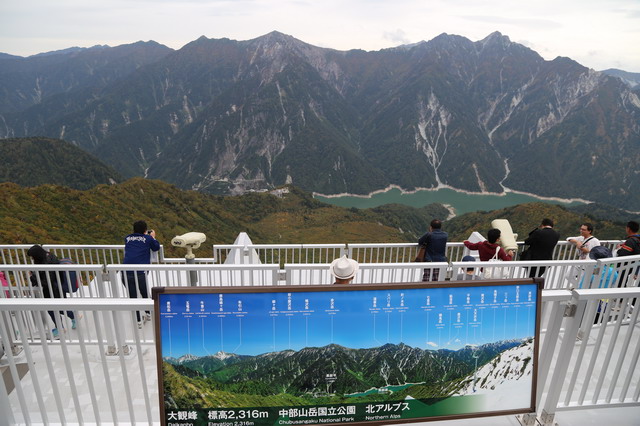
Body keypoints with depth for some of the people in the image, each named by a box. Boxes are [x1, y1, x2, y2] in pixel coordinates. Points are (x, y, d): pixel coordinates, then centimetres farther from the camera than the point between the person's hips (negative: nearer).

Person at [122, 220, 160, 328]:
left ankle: (138, 322, 19)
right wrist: (153, 237, 38)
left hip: (126, 273, 2)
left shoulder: (127, 238, 15)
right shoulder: (148, 238, 6)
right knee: (145, 293, 21)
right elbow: (156, 247, 23)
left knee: (133, 296, 12)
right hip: (141, 273, -2)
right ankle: (148, 314, 38)